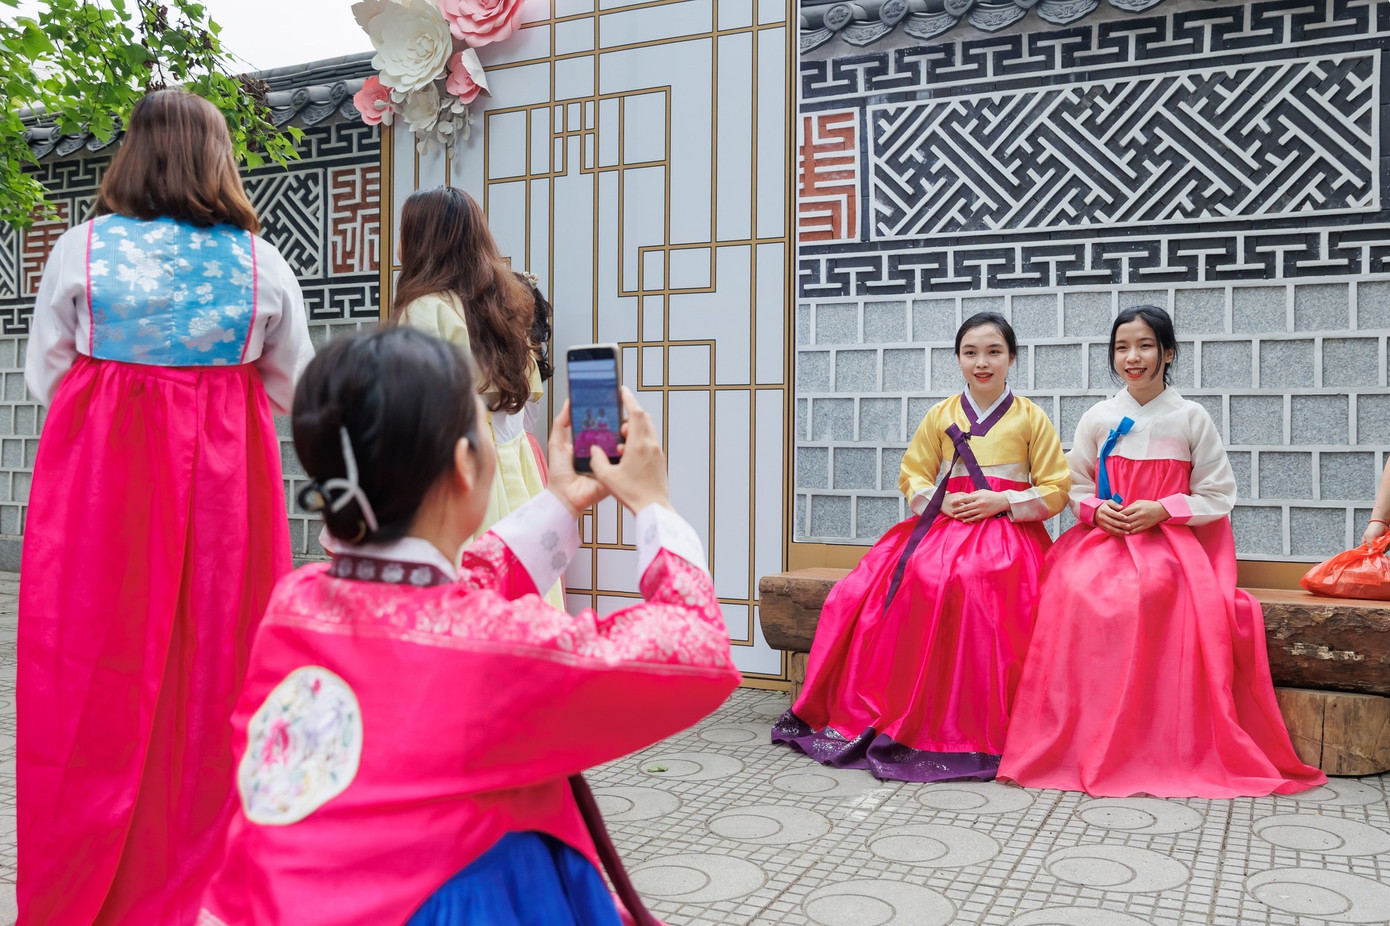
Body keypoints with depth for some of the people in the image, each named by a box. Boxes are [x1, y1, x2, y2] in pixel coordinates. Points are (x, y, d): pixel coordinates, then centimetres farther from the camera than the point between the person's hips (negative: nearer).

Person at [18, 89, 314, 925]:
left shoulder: (83, 246, -2)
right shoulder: (259, 261, 0)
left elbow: (45, 375, 7)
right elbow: (291, 390, 8)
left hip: (98, 486, 0)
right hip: (225, 489, 1)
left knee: (92, 694, 8)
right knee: (212, 685, 8)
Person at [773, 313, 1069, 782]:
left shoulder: (1032, 418, 8)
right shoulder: (940, 415, 15)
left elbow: (1055, 491, 5)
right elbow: (912, 477, 16)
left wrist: (1002, 501, -9)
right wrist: (941, 501, -4)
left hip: (1007, 531, -3)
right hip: (943, 524, 3)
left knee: (974, 586, -35)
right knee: (914, 580, -27)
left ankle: (981, 731, -22)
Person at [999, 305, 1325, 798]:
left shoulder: (1191, 418, 6)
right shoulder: (1098, 418, 12)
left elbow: (1218, 493, 6)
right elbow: (1076, 486, 18)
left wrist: (1162, 510, -9)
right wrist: (1097, 510, -4)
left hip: (1170, 538, -2)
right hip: (1105, 534, 2)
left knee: (1151, 588, -36)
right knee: (1076, 589, -31)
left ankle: (1172, 748, -22)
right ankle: (1080, 737, -21)